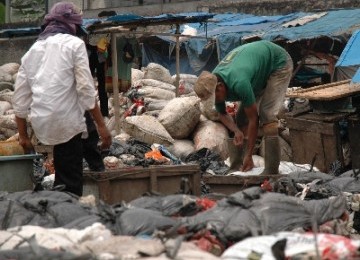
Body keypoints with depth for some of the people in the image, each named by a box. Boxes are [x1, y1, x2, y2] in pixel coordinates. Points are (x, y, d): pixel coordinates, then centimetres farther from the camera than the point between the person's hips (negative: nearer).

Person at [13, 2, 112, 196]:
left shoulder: (32, 51, 17)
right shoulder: (74, 44, 0)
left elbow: (20, 100, 16)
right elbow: (86, 90, -7)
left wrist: (23, 136, 22)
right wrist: (101, 126, -5)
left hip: (41, 124, 6)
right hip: (66, 121, -6)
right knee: (70, 182, -3)